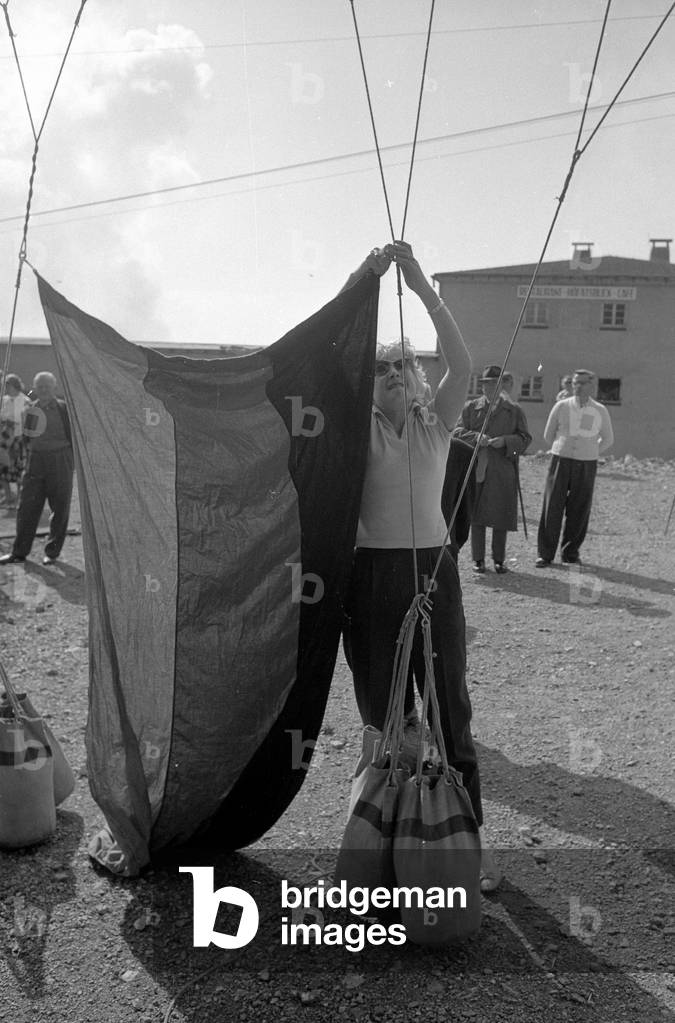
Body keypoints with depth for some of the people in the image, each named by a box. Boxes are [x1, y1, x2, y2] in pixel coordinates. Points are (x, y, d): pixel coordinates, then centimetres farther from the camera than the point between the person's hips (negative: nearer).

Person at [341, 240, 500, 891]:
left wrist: (422, 286, -17)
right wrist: (359, 283, -18)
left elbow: (462, 364, -11)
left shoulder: (436, 425, 7)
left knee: (450, 707, 4)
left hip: (432, 571, 1)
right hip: (371, 575, 0)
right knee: (381, 710, 8)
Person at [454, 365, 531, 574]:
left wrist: (505, 441, -13)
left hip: (503, 472, 0)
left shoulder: (514, 410, 8)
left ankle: (499, 560, 14)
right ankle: (478, 559, 13)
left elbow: (525, 438, 5)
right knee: (476, 516, 3)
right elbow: (458, 431, 4)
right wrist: (476, 437, -14)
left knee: (501, 517, 2)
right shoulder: (470, 407, 10)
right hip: (476, 469, 0)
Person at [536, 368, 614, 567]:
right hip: (561, 462, -1)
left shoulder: (600, 411, 3)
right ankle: (545, 554, 5)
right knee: (552, 508, -3)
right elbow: (548, 435, 13)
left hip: (587, 466, 1)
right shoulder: (561, 406, 1)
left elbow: (608, 439, 18)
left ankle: (571, 553, 16)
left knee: (578, 512, 3)